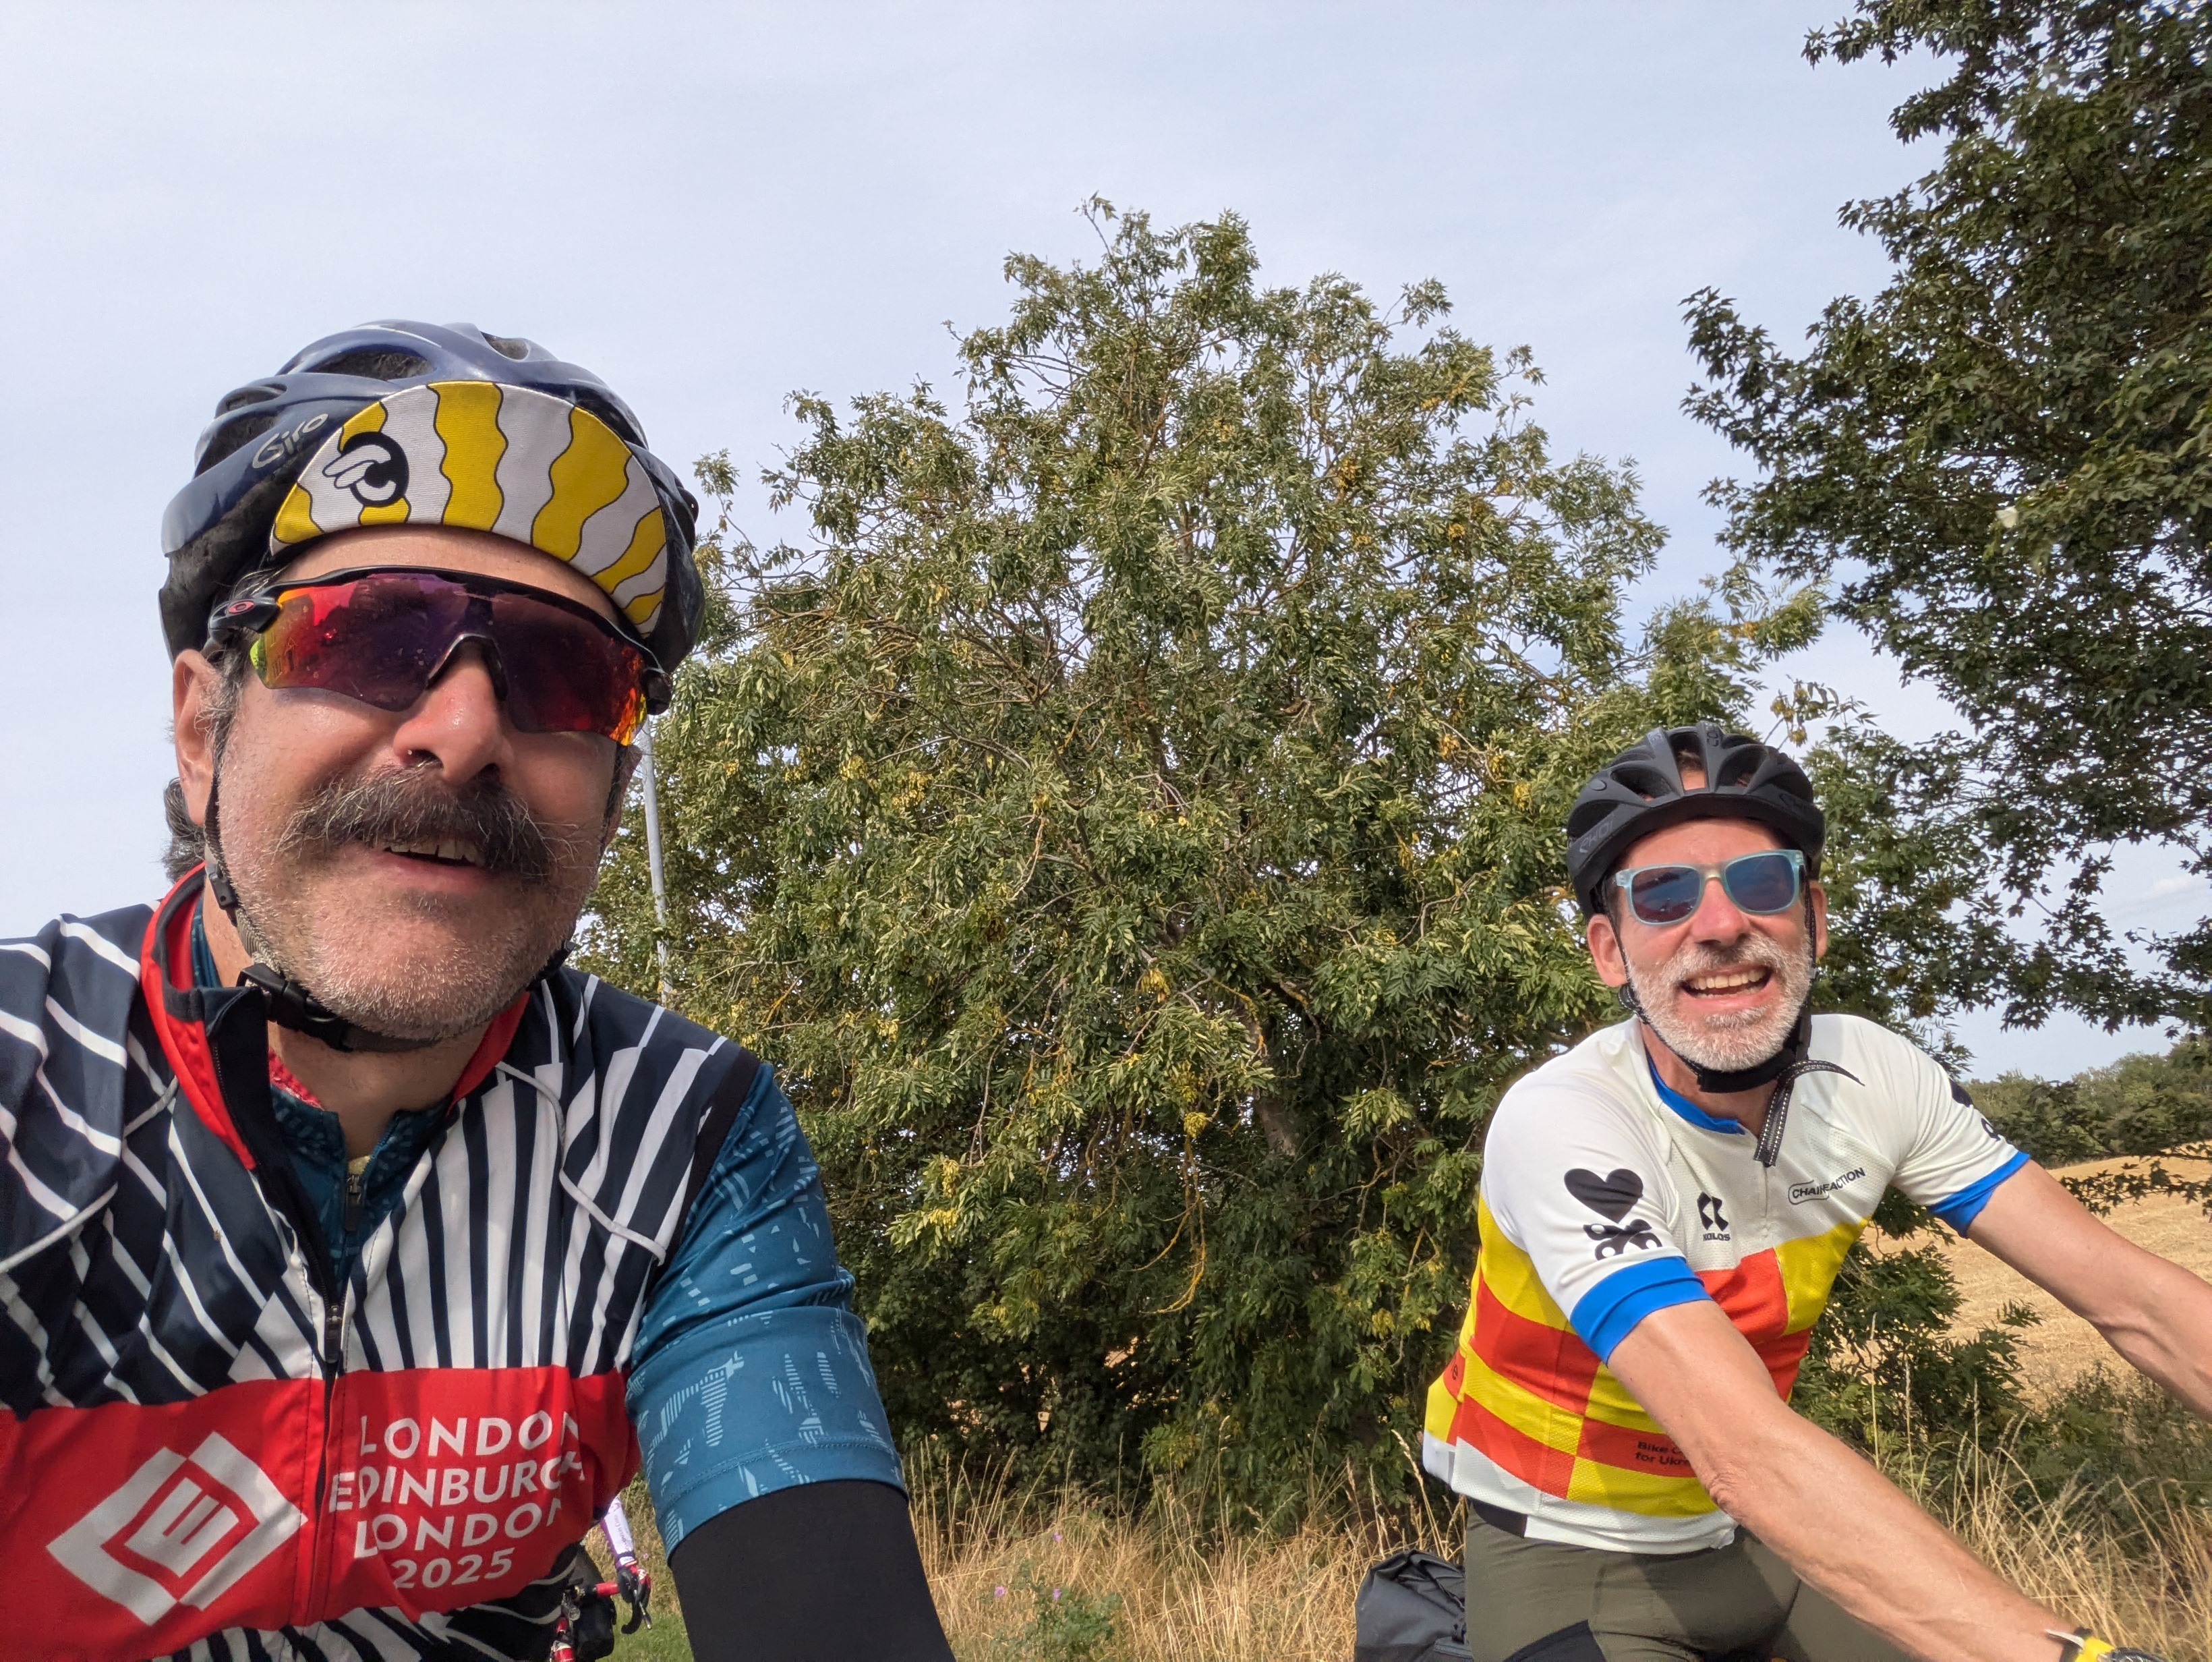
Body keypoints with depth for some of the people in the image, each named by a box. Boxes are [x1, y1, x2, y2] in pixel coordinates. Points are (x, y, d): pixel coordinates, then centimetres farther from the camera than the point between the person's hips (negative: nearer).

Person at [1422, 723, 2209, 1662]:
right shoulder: (1560, 1126, -29)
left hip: (1744, 1538, 6)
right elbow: (1747, 1451, -38)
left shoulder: (1873, 1078, -11)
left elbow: (2131, 1298, -12)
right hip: (1568, 1553, -5)